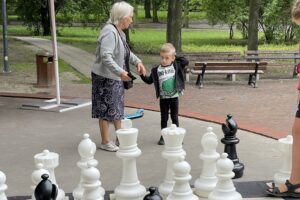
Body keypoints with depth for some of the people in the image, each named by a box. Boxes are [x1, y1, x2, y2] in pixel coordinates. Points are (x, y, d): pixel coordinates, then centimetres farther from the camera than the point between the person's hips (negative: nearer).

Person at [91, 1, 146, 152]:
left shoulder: (119, 32, 8)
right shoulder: (109, 32, -22)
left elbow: (126, 52, 19)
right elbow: (105, 56, -31)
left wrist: (138, 62, 3)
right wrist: (120, 72, -36)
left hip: (115, 77, 10)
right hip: (105, 77, -9)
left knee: (117, 107, 17)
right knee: (107, 109, 0)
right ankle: (105, 142, 11)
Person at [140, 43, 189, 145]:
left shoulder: (176, 66, -3)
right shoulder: (156, 70, -3)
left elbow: (186, 61, -9)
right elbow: (149, 81, 4)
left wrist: (176, 56, -6)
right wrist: (142, 75, -10)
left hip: (174, 97, 0)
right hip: (163, 98, 1)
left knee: (174, 117, 8)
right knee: (164, 118, 9)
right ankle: (163, 136, 16)